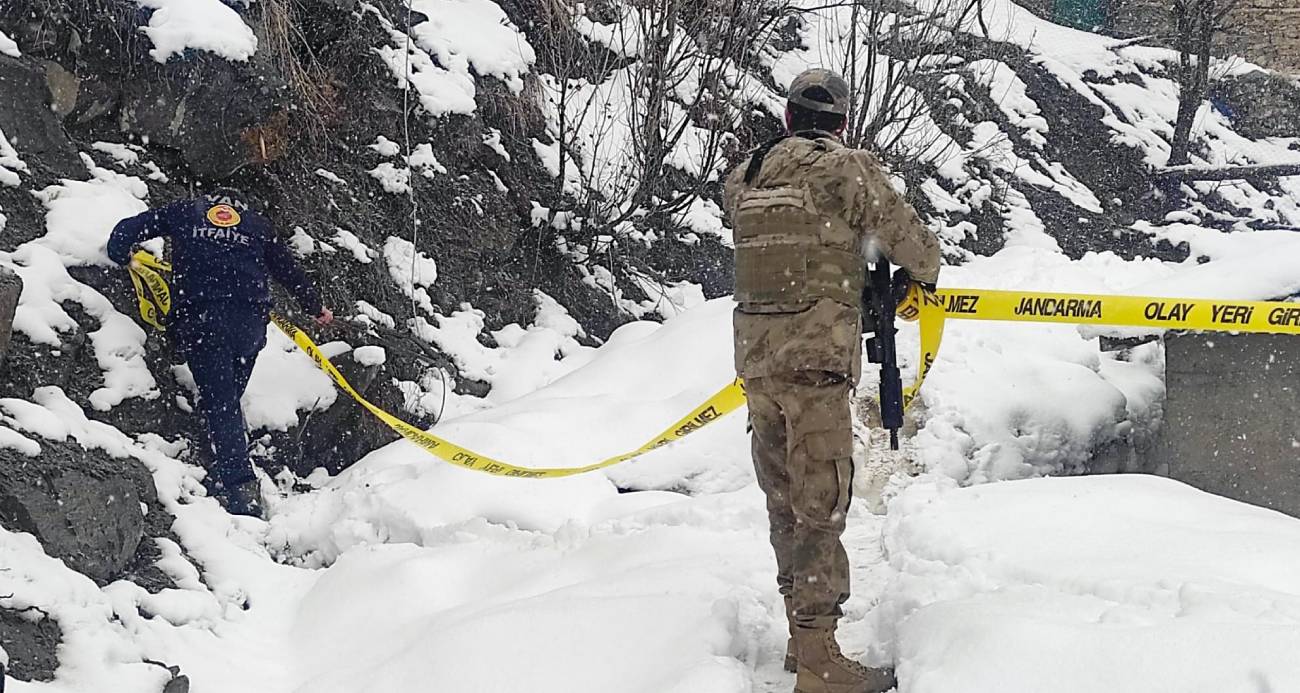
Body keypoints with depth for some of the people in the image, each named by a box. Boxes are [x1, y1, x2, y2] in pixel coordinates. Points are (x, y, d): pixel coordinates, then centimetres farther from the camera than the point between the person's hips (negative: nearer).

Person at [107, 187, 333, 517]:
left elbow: (126, 231, 18)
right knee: (230, 398, 15)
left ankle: (239, 483, -16)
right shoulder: (257, 224, 24)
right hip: (250, 322, 2)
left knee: (219, 402, -5)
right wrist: (315, 308, 45)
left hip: (200, 319, -2)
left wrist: (123, 257, 38)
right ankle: (223, 475, 8)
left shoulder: (184, 212, 21)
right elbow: (289, 271, 31)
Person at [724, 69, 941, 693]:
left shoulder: (743, 177, 9)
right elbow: (912, 242, -3)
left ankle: (801, 634, 25)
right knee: (820, 507, -5)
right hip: (816, 359, -6)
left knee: (784, 502, 15)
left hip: (755, 356, 6)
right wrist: (923, 277, 20)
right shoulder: (848, 168, -7)